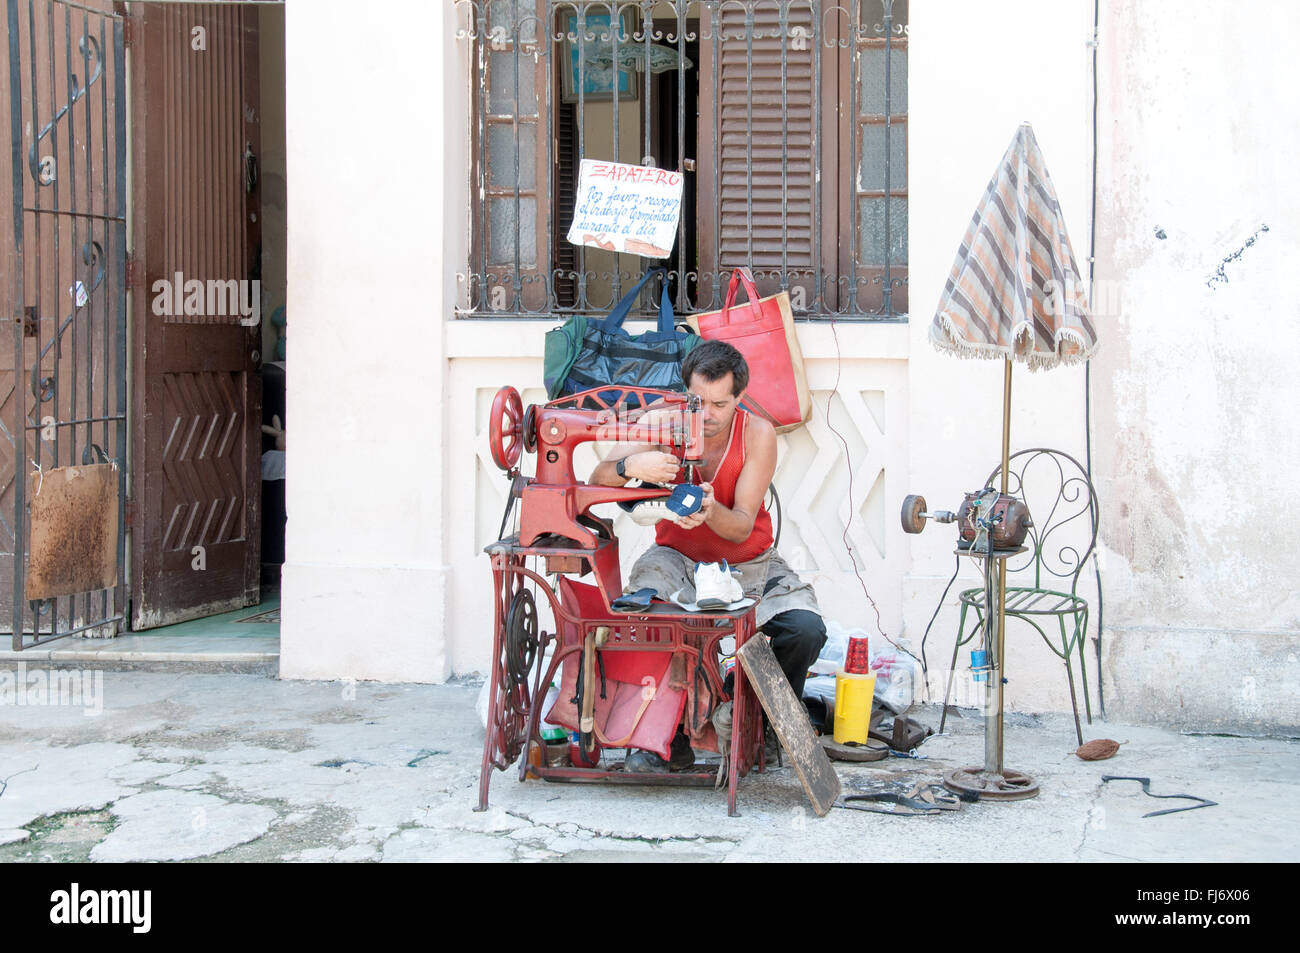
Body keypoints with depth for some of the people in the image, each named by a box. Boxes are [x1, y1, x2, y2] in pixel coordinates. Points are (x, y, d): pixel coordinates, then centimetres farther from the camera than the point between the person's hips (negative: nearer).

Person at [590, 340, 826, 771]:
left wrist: (711, 512, -40)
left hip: (749, 562, 0)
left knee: (806, 630, -24)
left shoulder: (758, 434, -15)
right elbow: (597, 480, -15)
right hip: (677, 557, 0)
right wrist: (630, 466, -38)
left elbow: (743, 527, -16)